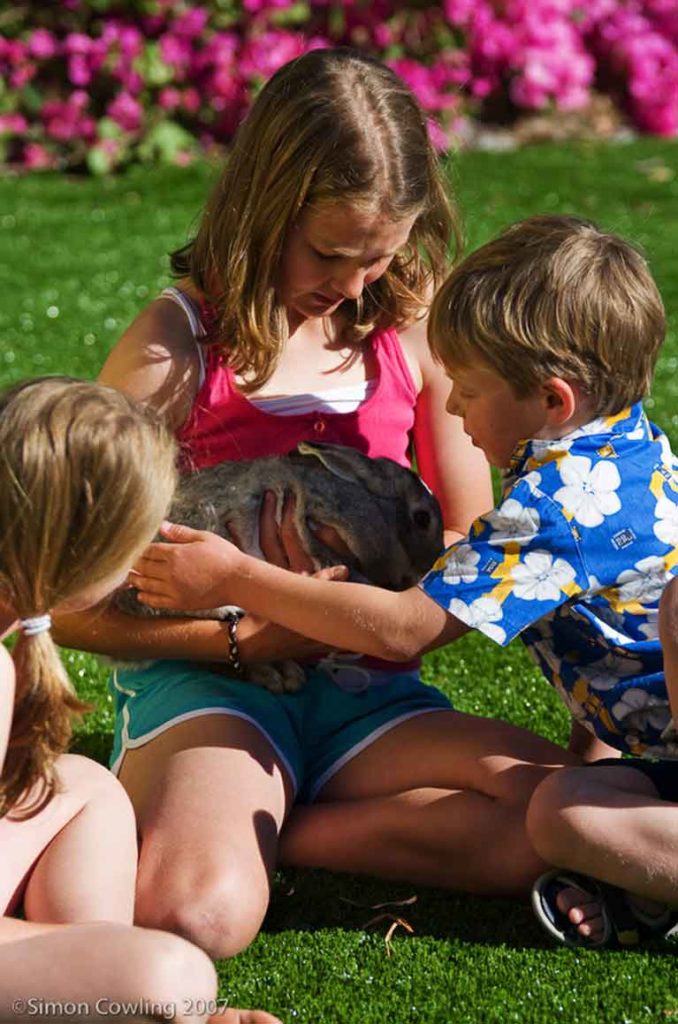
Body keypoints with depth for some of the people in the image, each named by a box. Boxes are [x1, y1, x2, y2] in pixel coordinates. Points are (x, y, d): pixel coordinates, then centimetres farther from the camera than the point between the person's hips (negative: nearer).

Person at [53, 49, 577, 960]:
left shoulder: (411, 330, 5)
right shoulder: (176, 348, -7)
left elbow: (476, 541, 14)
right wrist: (252, 634, -16)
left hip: (366, 694, 5)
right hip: (208, 683, -5)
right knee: (196, 912, -35)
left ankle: (264, 831, -12)